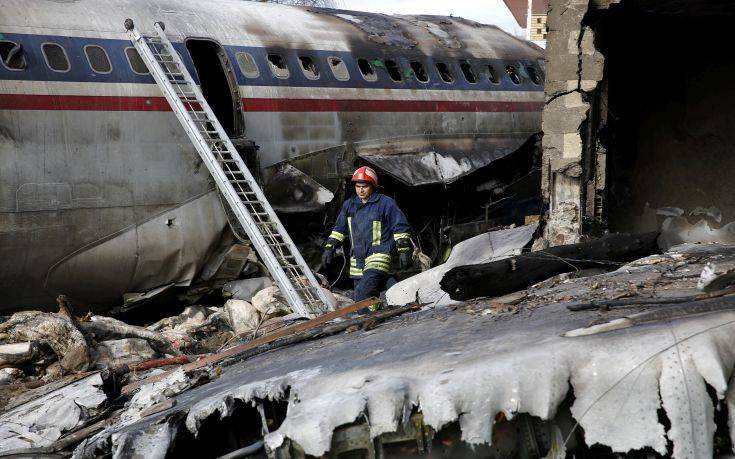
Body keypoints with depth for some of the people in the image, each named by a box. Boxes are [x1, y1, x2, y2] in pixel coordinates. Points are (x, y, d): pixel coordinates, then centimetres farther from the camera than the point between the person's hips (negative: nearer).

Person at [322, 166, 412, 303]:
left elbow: (401, 228, -1)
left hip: (378, 259, -7)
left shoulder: (386, 203, -2)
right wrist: (329, 248, 19)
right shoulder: (349, 205, 15)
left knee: (363, 294, -25)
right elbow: (339, 229, 26)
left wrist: (404, 251, -5)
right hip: (357, 260, 7)